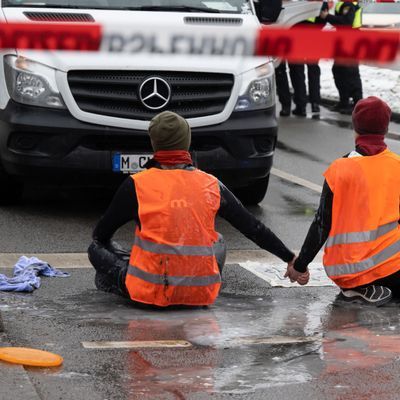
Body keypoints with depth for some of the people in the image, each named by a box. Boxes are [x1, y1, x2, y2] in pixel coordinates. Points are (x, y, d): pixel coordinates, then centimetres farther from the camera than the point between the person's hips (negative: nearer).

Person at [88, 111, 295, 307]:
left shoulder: (136, 185, -4)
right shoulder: (211, 185, 2)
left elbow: (100, 234, 8)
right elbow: (253, 227, 9)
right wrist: (291, 259, 18)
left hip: (150, 293, -2)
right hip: (201, 294, 2)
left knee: (97, 248, 17)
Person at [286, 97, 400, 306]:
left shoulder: (340, 169, -5)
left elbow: (322, 224, -4)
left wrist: (300, 265, 6)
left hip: (342, 271, 2)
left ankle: (355, 288, 2)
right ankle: (364, 288, 0)